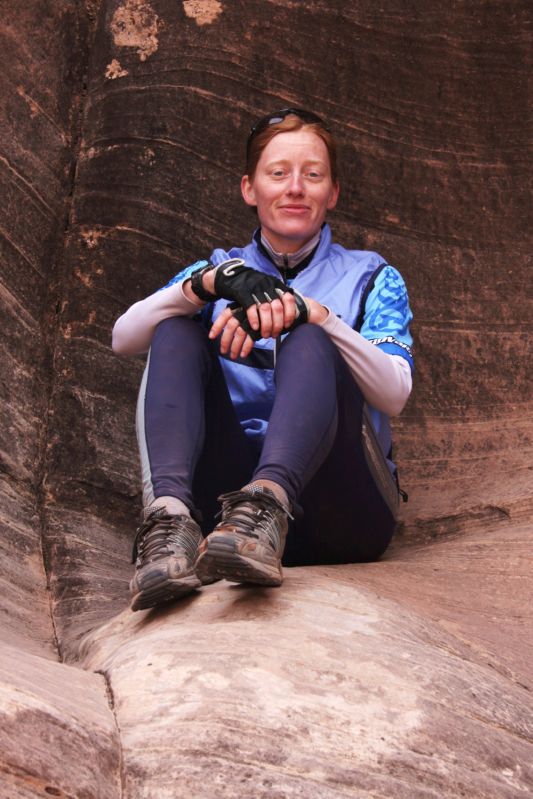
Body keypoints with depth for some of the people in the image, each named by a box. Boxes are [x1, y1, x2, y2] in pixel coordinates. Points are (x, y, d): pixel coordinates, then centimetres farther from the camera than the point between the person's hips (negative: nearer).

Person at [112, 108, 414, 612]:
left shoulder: (369, 277, 16)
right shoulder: (219, 269, 20)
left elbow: (394, 393, -5)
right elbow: (123, 338, -1)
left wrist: (308, 311, -19)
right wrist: (214, 281, -18)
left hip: (338, 507, -1)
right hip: (226, 489, 2)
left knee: (310, 343, -26)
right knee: (178, 333, -16)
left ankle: (266, 506, -54)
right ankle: (171, 516, -40)